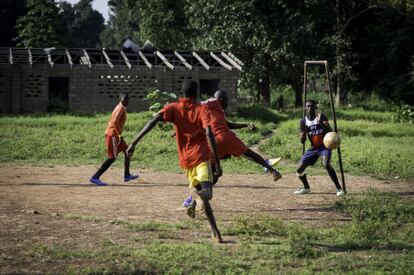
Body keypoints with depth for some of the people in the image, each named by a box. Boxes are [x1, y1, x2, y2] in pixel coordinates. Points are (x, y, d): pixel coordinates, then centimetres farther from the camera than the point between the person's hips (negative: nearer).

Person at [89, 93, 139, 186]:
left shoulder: (119, 107, 18)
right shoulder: (121, 108, -12)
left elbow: (110, 121, 24)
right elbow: (115, 122, -25)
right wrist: (120, 135, -23)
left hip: (113, 134, 10)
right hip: (113, 134, -10)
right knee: (112, 158, -9)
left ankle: (127, 175, 22)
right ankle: (95, 177, -11)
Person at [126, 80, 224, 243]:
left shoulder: (173, 108, 6)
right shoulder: (202, 109, -1)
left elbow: (154, 121, -11)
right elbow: (209, 135, -14)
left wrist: (134, 143, -15)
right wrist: (217, 164, -16)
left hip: (186, 159, 4)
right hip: (202, 156, -4)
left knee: (202, 194, 22)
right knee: (206, 191, -20)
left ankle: (216, 233, 15)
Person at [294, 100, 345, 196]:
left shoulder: (321, 117, -11)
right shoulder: (303, 122, -1)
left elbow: (330, 130, -24)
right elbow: (302, 141, 1)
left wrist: (321, 122, -39)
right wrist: (303, 132, -20)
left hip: (325, 146, -5)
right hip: (313, 148, 5)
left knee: (326, 164, -32)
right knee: (299, 170, 1)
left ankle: (339, 188, -25)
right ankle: (306, 187, 29)